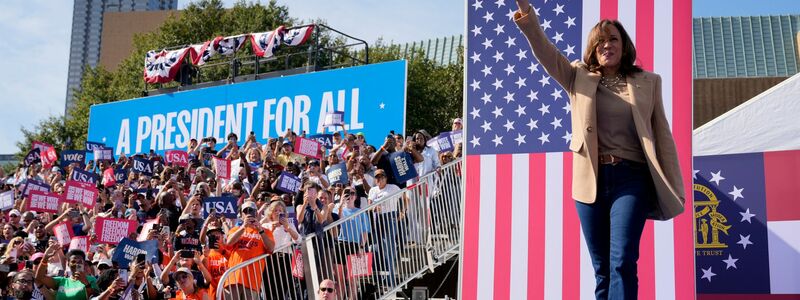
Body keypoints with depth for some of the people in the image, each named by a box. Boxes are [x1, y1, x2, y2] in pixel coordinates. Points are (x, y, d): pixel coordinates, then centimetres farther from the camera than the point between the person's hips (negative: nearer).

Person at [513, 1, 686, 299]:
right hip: (590, 181, 2)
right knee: (601, 269, 7)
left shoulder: (647, 82, 9)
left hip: (631, 179, -2)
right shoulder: (578, 78, 10)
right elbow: (547, 54, -7)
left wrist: (675, 189, 4)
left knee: (622, 261, -14)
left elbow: (662, 135, 8)